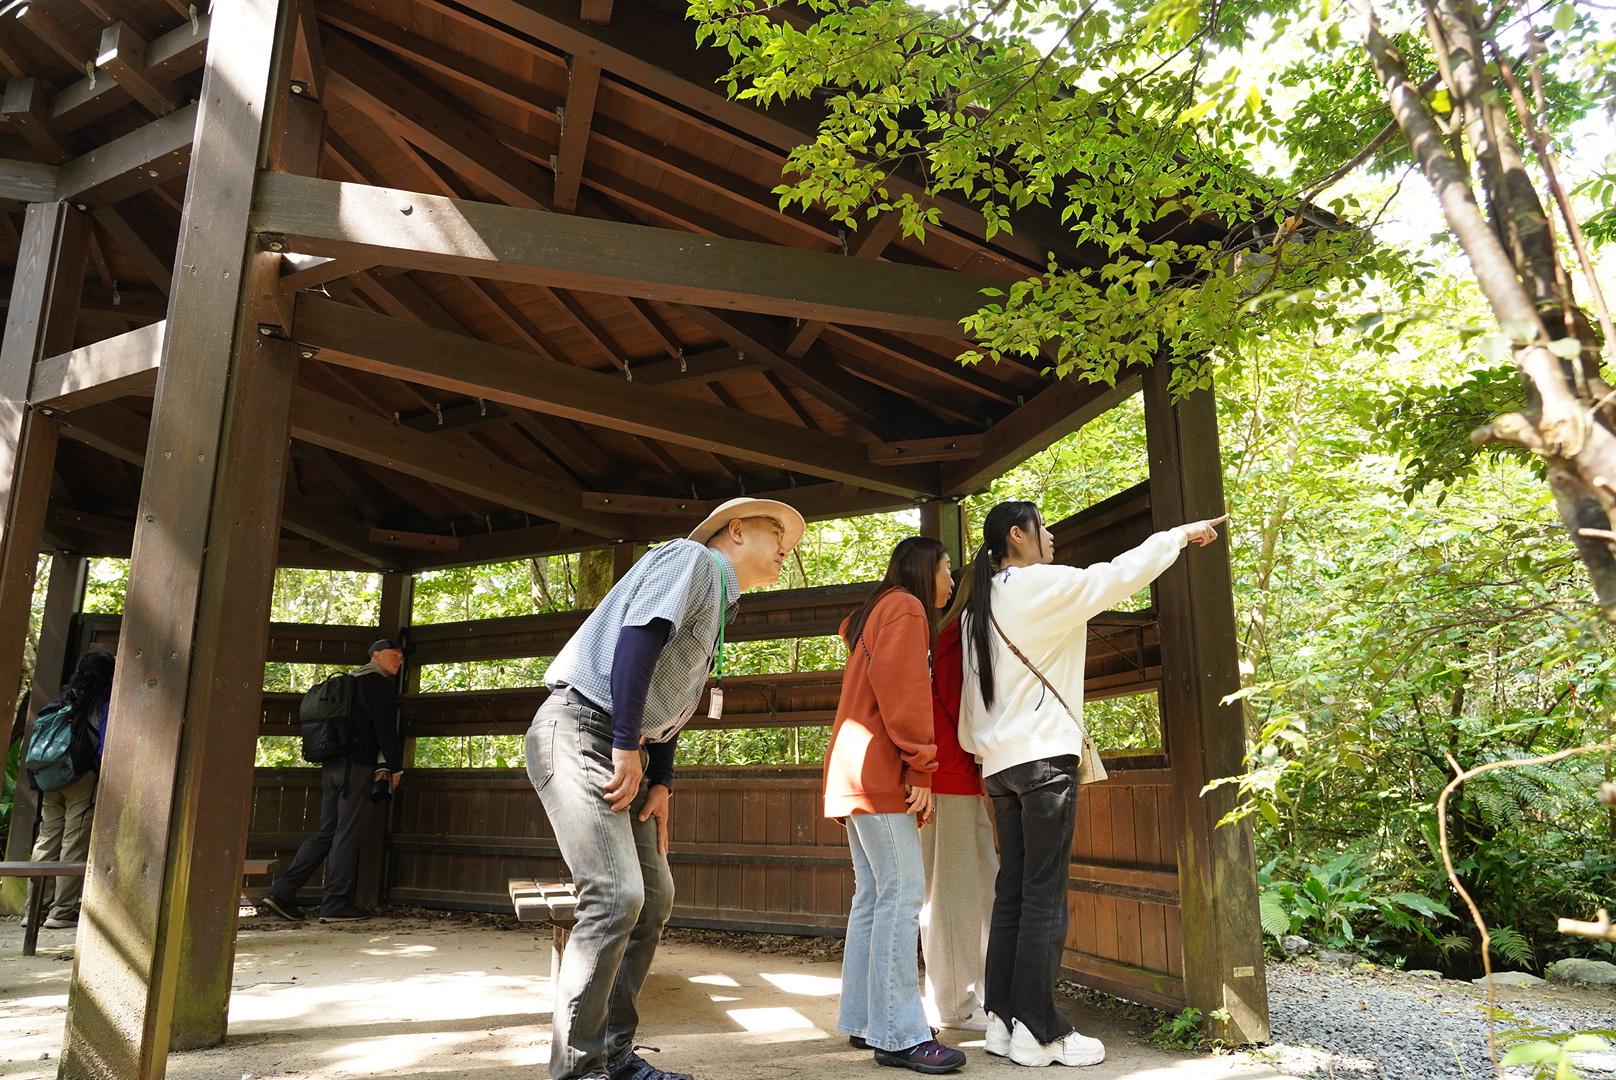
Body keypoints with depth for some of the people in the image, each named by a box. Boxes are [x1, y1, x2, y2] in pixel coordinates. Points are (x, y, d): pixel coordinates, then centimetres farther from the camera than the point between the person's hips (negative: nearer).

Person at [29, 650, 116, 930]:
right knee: (75, 845, -2)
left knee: (47, 841, 11)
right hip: (84, 780, -6)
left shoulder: (63, 701, 15)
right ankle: (62, 911, -1)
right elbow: (105, 747, -10)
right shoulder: (103, 706, -3)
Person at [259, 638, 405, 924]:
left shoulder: (352, 681, 24)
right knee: (347, 834, -5)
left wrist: (380, 766, 24)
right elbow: (385, 728, -12)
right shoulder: (377, 681, -5)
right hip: (357, 766, -9)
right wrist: (395, 767, -2)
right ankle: (336, 904, -1)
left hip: (332, 766, 9)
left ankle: (281, 892, 6)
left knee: (326, 832, 11)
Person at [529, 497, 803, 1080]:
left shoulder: (717, 606, 22)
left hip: (626, 753, 10)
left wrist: (661, 783, 11)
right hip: (581, 731, -10)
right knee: (616, 895, -16)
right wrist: (627, 747, -20)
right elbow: (638, 637, -21)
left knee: (653, 898, 9)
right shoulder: (692, 558, -6)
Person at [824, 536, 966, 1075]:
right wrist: (920, 765, -17)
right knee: (903, 893, -11)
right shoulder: (906, 608, -5)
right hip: (878, 772, -10)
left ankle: (862, 1021, 15)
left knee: (874, 896, 10)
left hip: (858, 775, 10)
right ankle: (899, 1035, -9)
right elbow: (900, 686, -17)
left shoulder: (878, 613, 25)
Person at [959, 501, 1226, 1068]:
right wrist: (1181, 533, 11)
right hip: (1044, 756, -8)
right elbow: (1120, 575, -1)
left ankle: (1002, 1019, 13)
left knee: (1011, 892, 9)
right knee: (1044, 896, -4)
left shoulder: (978, 609, 15)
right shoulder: (1039, 585, -8)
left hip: (999, 763, 8)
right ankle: (1038, 1032, 1)